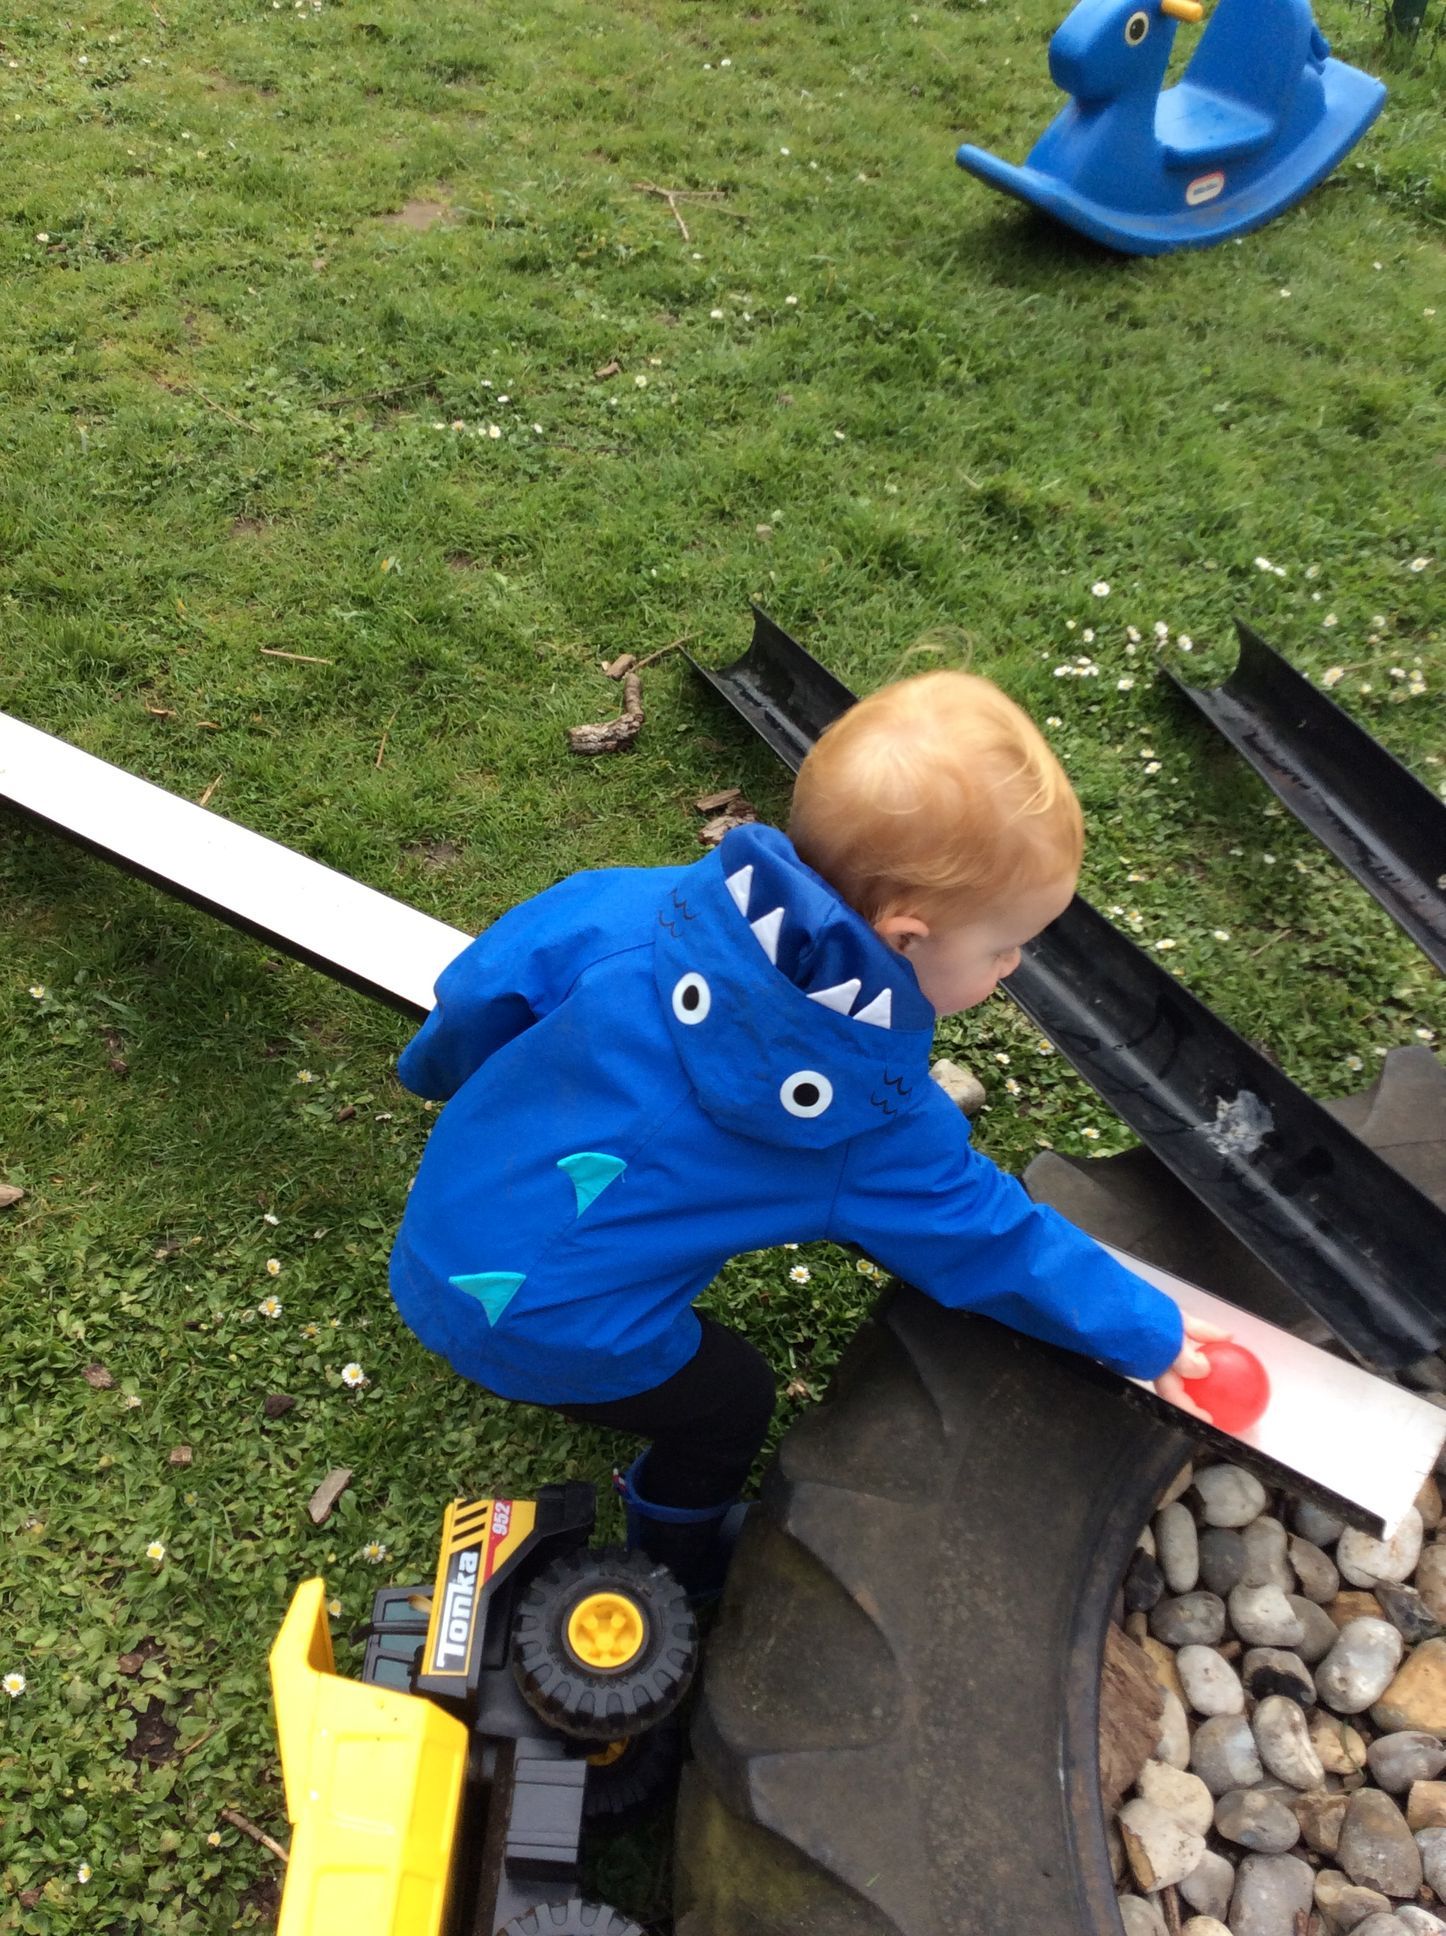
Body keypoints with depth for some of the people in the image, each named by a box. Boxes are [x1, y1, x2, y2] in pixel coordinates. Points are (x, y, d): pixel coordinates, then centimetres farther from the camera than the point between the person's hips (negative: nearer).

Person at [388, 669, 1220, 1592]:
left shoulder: (646, 910, -14)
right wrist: (1145, 1332, 12)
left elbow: (488, 981, -4)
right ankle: (678, 1562, 48)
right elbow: (993, 1241, -5)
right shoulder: (879, 1116, -18)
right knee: (731, 1400, 23)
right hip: (550, 1334, -5)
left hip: (437, 1241, 5)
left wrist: (445, 1070, 19)